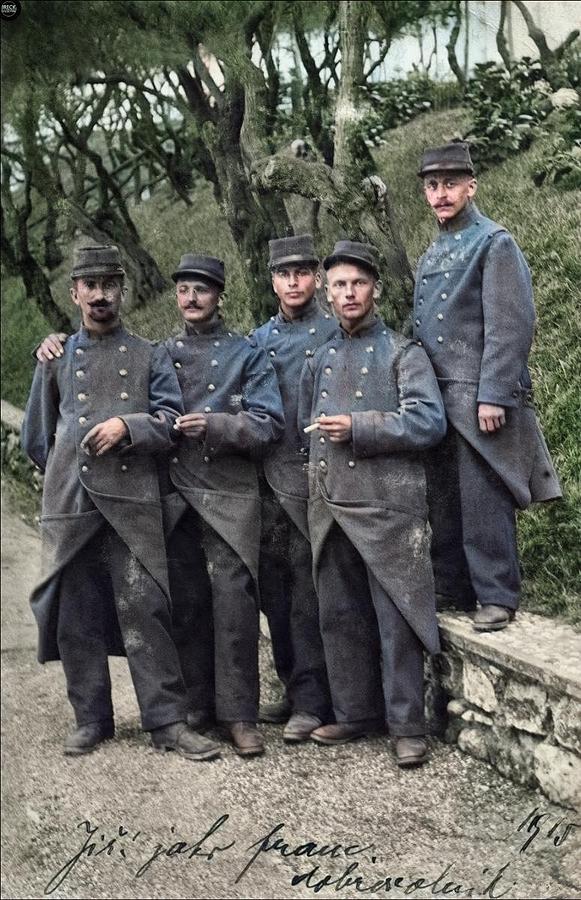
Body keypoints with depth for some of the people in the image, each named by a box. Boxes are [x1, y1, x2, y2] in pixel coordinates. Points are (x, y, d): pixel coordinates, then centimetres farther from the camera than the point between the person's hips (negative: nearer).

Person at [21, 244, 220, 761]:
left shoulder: (149, 356, 11)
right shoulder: (56, 358, 15)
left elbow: (171, 419, 2)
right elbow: (36, 436, 23)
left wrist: (127, 426, -13)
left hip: (133, 503, -2)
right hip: (69, 504, 2)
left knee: (143, 608, -7)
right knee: (75, 613, 4)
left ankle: (167, 721, -2)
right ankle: (91, 721, 15)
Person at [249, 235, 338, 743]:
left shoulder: (335, 333, -1)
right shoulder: (259, 340, 14)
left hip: (313, 478, -5)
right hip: (268, 479, 6)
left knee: (308, 592, -6)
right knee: (274, 590, 10)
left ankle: (312, 701, 1)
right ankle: (293, 687, 23)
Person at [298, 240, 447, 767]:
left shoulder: (403, 353, 1)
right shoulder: (321, 360, 17)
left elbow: (429, 422, -11)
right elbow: (306, 425, 27)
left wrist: (357, 427, -15)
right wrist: (316, 474, 13)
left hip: (388, 506, -5)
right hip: (330, 507, 6)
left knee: (395, 620, -4)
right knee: (340, 616, 10)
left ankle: (408, 726, 5)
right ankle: (356, 713, 22)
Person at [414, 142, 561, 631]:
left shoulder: (495, 243, -5)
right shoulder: (431, 255, 18)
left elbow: (512, 326, -13)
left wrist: (493, 396, -19)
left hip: (479, 400, -7)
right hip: (436, 400, 7)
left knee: (483, 501, -5)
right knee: (442, 499, 10)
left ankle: (496, 596, 3)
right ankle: (453, 588, 20)